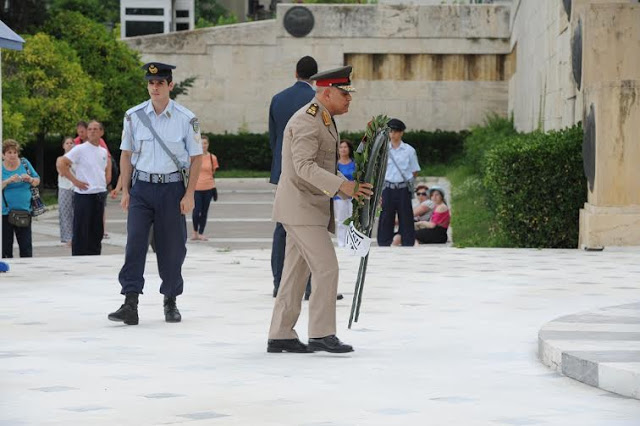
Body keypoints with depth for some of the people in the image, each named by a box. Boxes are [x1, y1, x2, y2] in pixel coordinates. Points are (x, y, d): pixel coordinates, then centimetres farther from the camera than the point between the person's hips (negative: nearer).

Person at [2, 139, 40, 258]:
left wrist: (30, 179, -9)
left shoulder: (25, 163, 6)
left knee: (26, 246, 0)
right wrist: (9, 181, -23)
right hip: (5, 212, -1)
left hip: (24, 211, 1)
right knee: (6, 245, 3)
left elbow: (37, 181, 11)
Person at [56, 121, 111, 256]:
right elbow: (60, 164, -15)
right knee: (81, 232, -5)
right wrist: (74, 180, -15)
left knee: (97, 231, 10)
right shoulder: (80, 149, -8)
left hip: (100, 194, 6)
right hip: (84, 195, -6)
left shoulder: (103, 152, 12)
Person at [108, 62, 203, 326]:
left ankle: (171, 302, 21)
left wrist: (189, 195, -4)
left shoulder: (186, 119, -3)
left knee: (171, 247, 5)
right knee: (135, 244, -10)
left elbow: (196, 158, 2)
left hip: (172, 188, -1)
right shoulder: (134, 116, 2)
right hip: (141, 187, 1)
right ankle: (130, 305, -14)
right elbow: (126, 154, 10)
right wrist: (125, 191, 5)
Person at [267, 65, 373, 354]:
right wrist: (341, 186, -38)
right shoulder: (306, 121, -17)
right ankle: (321, 334, -11)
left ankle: (280, 336, 12)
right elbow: (304, 167, -28)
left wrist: (350, 188, 14)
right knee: (327, 268, -13)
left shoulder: (324, 120, 16)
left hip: (311, 206, 10)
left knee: (296, 273, 10)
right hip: (300, 206, -10)